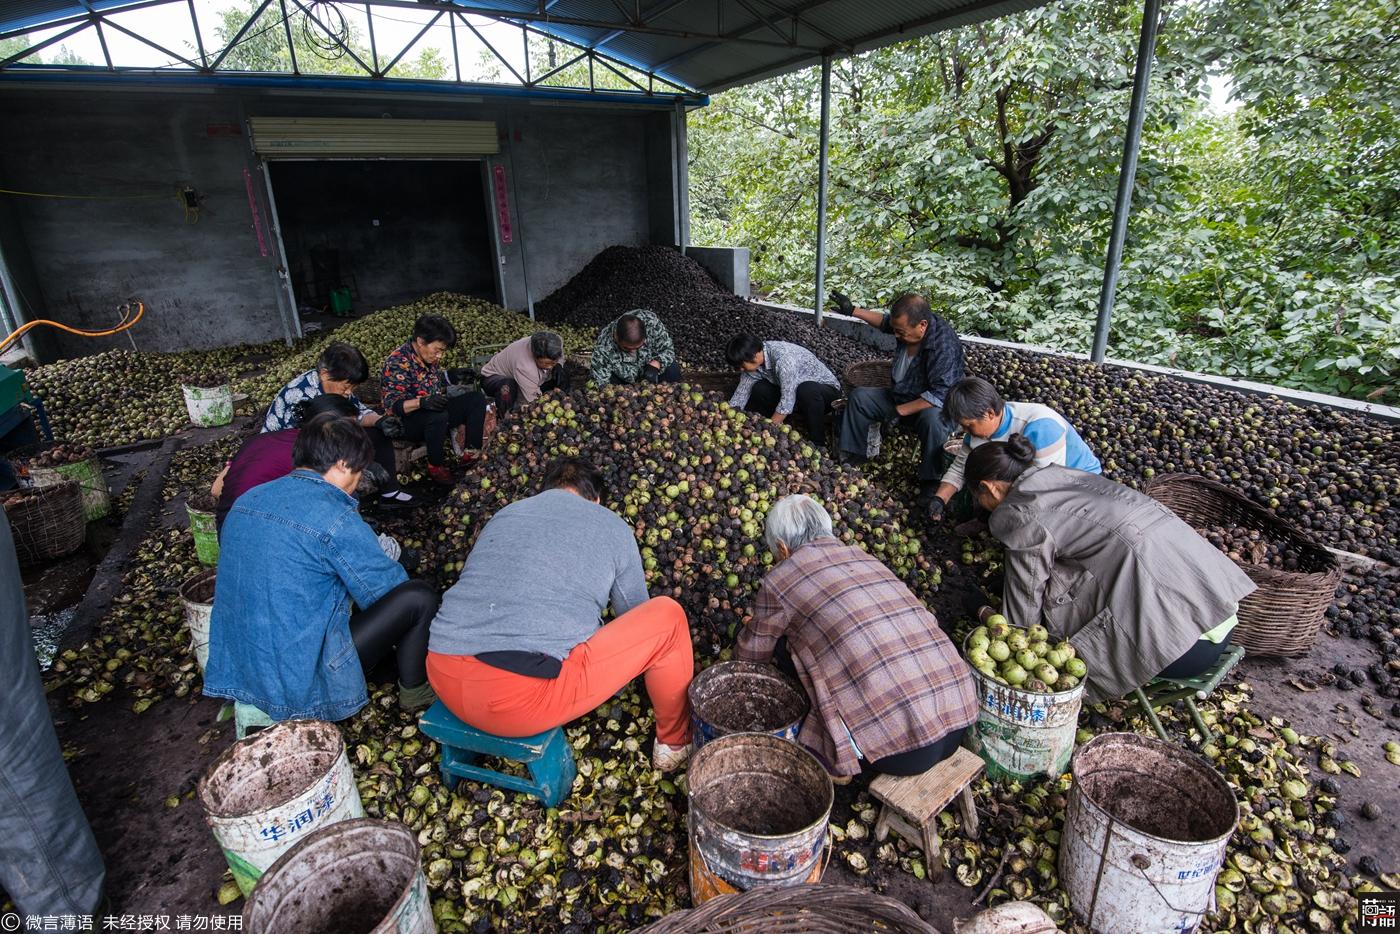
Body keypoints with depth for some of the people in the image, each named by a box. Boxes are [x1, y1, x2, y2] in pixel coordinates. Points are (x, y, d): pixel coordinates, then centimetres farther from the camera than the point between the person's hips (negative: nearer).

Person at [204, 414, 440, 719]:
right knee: (419, 596, -5)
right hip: (301, 686, -9)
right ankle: (414, 691, 18)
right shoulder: (334, 517, -21)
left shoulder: (248, 500, 3)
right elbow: (388, 586, -10)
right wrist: (385, 563, 13)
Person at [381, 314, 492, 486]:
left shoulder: (429, 356, 4)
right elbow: (392, 405, -25)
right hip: (406, 423, -8)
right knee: (438, 416, -39)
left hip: (435, 413, 8)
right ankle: (436, 467, -20)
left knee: (477, 399, -6)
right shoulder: (397, 364, -21)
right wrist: (422, 402, -40)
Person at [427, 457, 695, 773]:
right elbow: (636, 616, 23)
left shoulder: (504, 514, 21)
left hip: (445, 682, 6)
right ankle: (675, 741, 31)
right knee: (667, 617, 9)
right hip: (525, 700, -6)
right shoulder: (613, 527, 10)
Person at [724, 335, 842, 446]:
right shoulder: (754, 362, -10)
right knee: (758, 390, -13)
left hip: (826, 389, -7)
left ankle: (817, 444, -21)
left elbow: (788, 399, -34)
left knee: (806, 390, -39)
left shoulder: (783, 357, -34)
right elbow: (742, 392, -1)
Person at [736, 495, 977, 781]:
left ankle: (834, 764, 18)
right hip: (960, 718, 7)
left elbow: (751, 654, 16)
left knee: (788, 647, 8)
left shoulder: (780, 579, -1)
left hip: (901, 752, -6)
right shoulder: (865, 558, 16)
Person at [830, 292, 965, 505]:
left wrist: (900, 410, -31)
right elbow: (884, 320, 15)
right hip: (900, 396, 8)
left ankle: (930, 481, -22)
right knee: (858, 396, -4)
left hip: (929, 406, -7)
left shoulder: (945, 346, -32)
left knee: (932, 419, -39)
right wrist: (853, 310, 6)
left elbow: (939, 395, -35)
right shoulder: (906, 324, -10)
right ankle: (852, 455, 7)